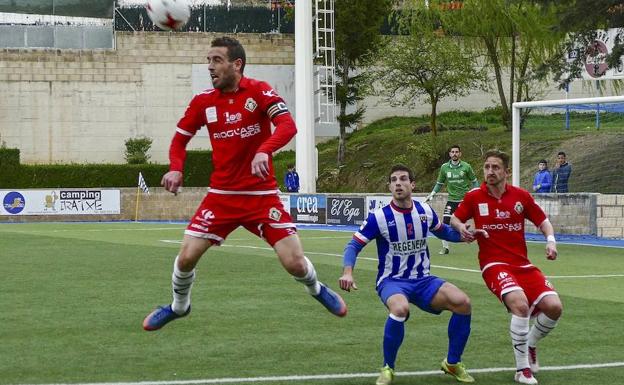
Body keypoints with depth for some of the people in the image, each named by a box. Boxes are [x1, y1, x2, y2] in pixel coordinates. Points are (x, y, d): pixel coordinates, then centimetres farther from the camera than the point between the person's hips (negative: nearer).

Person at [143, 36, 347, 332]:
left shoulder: (259, 92, -9)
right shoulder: (203, 102, 1)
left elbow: (288, 126, -21)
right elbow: (180, 139, 12)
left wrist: (264, 151, -39)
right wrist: (175, 169, -9)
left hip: (262, 194, -2)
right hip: (221, 195, 3)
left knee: (295, 263, -8)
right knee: (186, 257, -6)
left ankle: (316, 289, 27)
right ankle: (179, 306, 25)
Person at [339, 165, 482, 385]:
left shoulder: (425, 211, 2)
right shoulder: (379, 217, -10)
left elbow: (442, 231, 22)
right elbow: (354, 246, -6)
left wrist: (461, 235, 0)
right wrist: (348, 272, -25)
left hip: (423, 280, 4)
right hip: (392, 281, -4)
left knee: (462, 302, -20)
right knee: (400, 309, -39)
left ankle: (452, 363, 3)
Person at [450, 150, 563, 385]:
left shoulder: (521, 196, 4)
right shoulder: (474, 197, 0)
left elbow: (542, 221, 14)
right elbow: (455, 219, 13)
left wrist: (550, 240, -6)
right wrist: (461, 227, -11)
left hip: (522, 264, 4)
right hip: (494, 265, -4)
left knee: (554, 307, -13)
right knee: (520, 304, -31)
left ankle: (530, 345, 21)